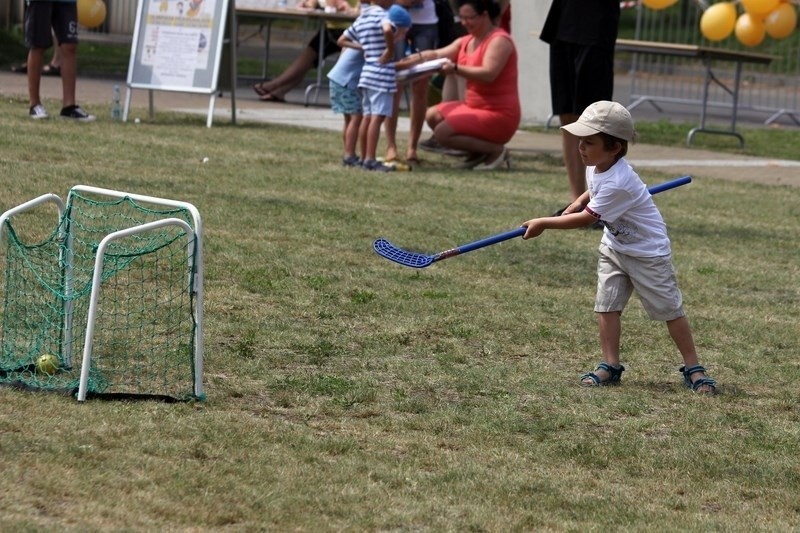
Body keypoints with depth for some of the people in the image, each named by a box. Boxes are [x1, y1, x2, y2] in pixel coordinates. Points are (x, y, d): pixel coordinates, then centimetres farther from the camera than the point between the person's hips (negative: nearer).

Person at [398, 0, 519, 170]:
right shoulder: (465, 42, 11)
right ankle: (479, 153, 8)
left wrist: (455, 69, -38)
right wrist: (414, 59, -17)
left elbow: (488, 74, -29)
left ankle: (496, 150, -6)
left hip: (498, 115, -10)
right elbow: (437, 54, 2)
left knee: (442, 133, -19)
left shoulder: (499, 41, -16)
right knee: (432, 115, 9)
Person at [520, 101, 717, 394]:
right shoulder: (595, 166, -6)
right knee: (607, 305, 0)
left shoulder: (617, 183, -34)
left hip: (648, 252, -8)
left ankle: (693, 368, 8)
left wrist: (544, 224, -22)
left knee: (670, 309, 0)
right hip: (614, 246, 8)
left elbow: (586, 218, -29)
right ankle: (610, 366, 5)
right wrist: (577, 203, -2)